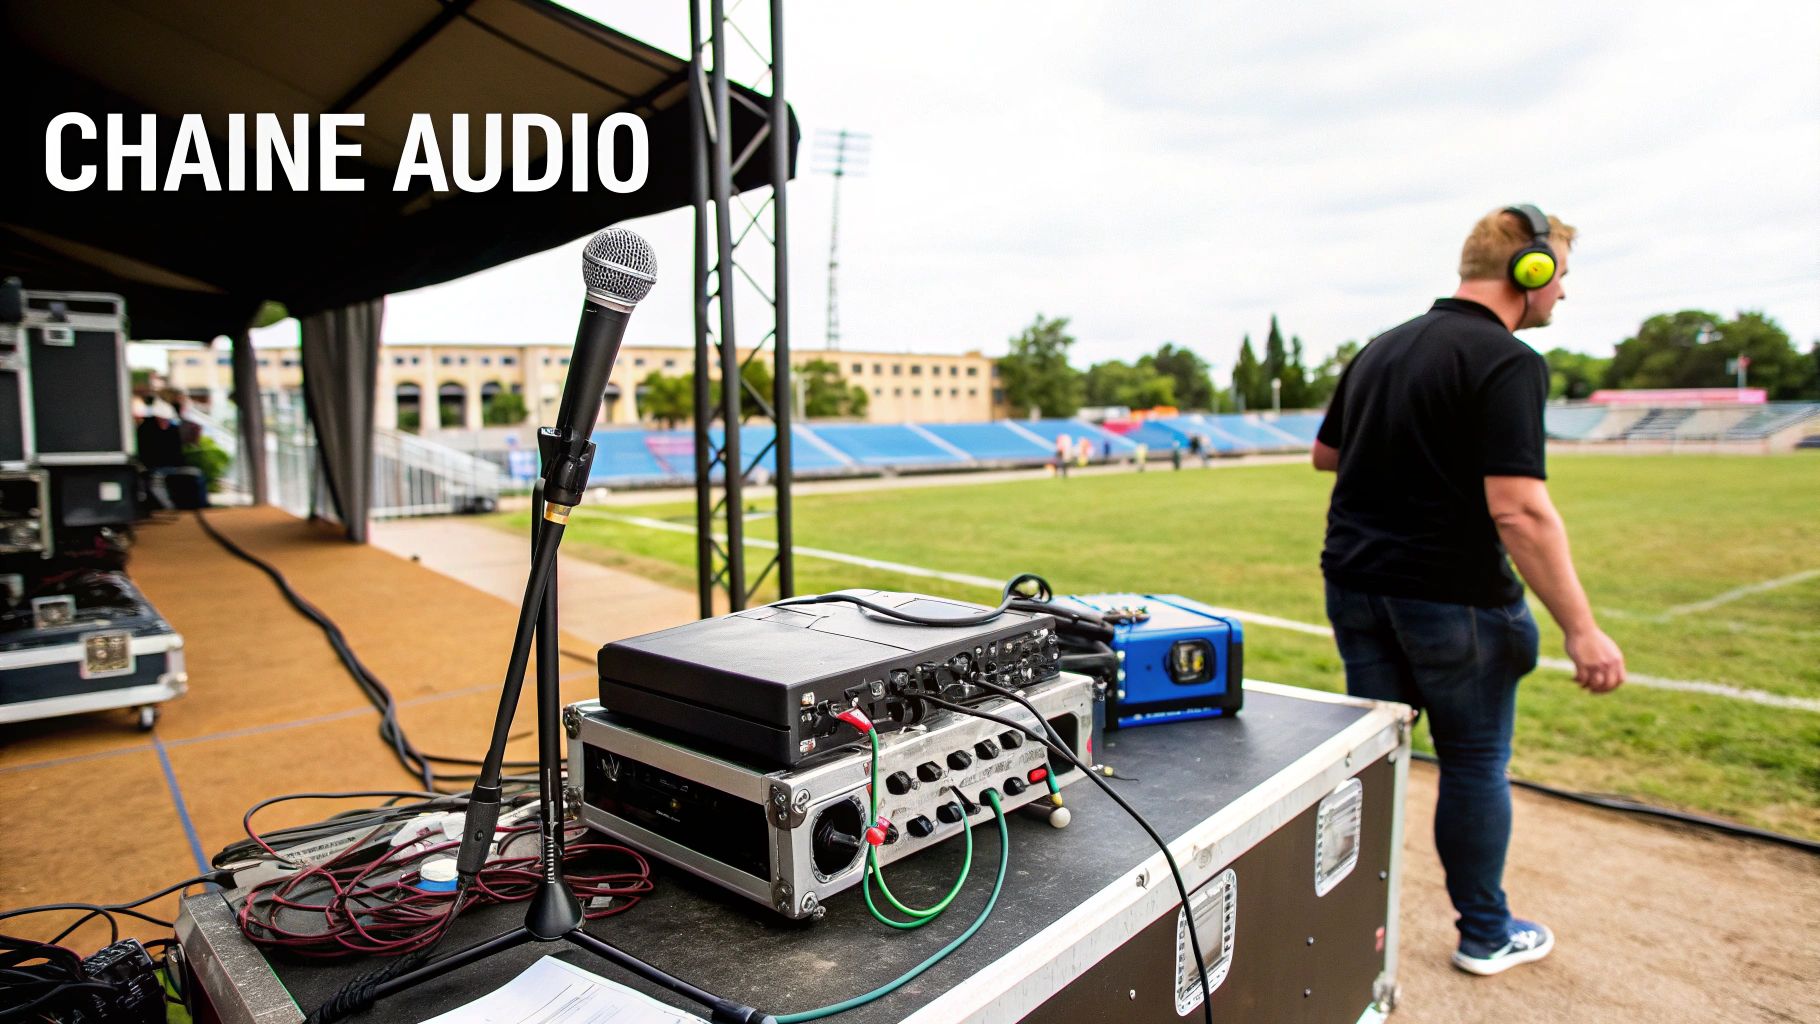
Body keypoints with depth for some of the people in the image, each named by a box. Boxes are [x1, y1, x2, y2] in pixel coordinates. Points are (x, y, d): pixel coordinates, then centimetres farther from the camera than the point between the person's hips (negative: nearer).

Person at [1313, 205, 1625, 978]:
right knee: (1474, 766, 11)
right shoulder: (1508, 363, -14)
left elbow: (1324, 453, 19)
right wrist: (1581, 629, -17)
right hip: (1451, 596, -6)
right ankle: (1485, 936, 28)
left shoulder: (1381, 348, 9)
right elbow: (1520, 510, -22)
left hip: (1356, 584, 7)